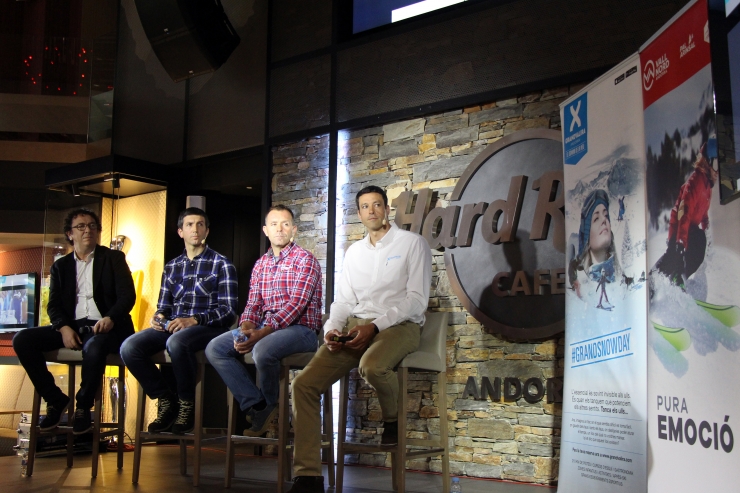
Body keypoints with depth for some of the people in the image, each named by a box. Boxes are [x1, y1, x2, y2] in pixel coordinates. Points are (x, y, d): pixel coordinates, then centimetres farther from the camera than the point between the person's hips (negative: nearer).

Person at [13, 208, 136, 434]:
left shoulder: (114, 258, 9)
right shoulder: (60, 265, 17)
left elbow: (127, 296, -3)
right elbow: (54, 305, 8)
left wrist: (110, 318, -24)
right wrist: (64, 328, -14)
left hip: (104, 327, -4)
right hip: (72, 326, 4)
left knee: (94, 346, -38)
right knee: (22, 339, -18)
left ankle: (83, 407, -15)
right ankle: (55, 399, -5)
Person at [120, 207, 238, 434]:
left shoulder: (221, 265, 4)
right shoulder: (171, 267, 21)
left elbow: (228, 311, -5)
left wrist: (193, 320, -19)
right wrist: (159, 317, -2)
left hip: (208, 329, -5)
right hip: (172, 327, 5)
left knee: (176, 342, -38)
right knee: (129, 347, -22)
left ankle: (186, 404, -15)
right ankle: (166, 400, -4)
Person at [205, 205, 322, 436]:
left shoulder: (305, 259, -6)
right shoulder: (261, 264, 16)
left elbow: (296, 304, -17)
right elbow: (253, 304, 12)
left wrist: (262, 332, -27)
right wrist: (246, 328, -12)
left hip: (301, 328, -7)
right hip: (265, 328, 7)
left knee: (262, 350, -36)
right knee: (214, 348, -9)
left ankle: (270, 406, -5)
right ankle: (257, 406, -8)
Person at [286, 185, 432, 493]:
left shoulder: (412, 243, 2)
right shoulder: (354, 252, 20)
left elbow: (417, 299, -7)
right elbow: (343, 300, 17)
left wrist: (375, 326, -17)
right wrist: (332, 329, -5)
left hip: (400, 325, -5)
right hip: (355, 327, 5)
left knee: (371, 366, -40)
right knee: (304, 384, -15)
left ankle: (393, 420, -6)